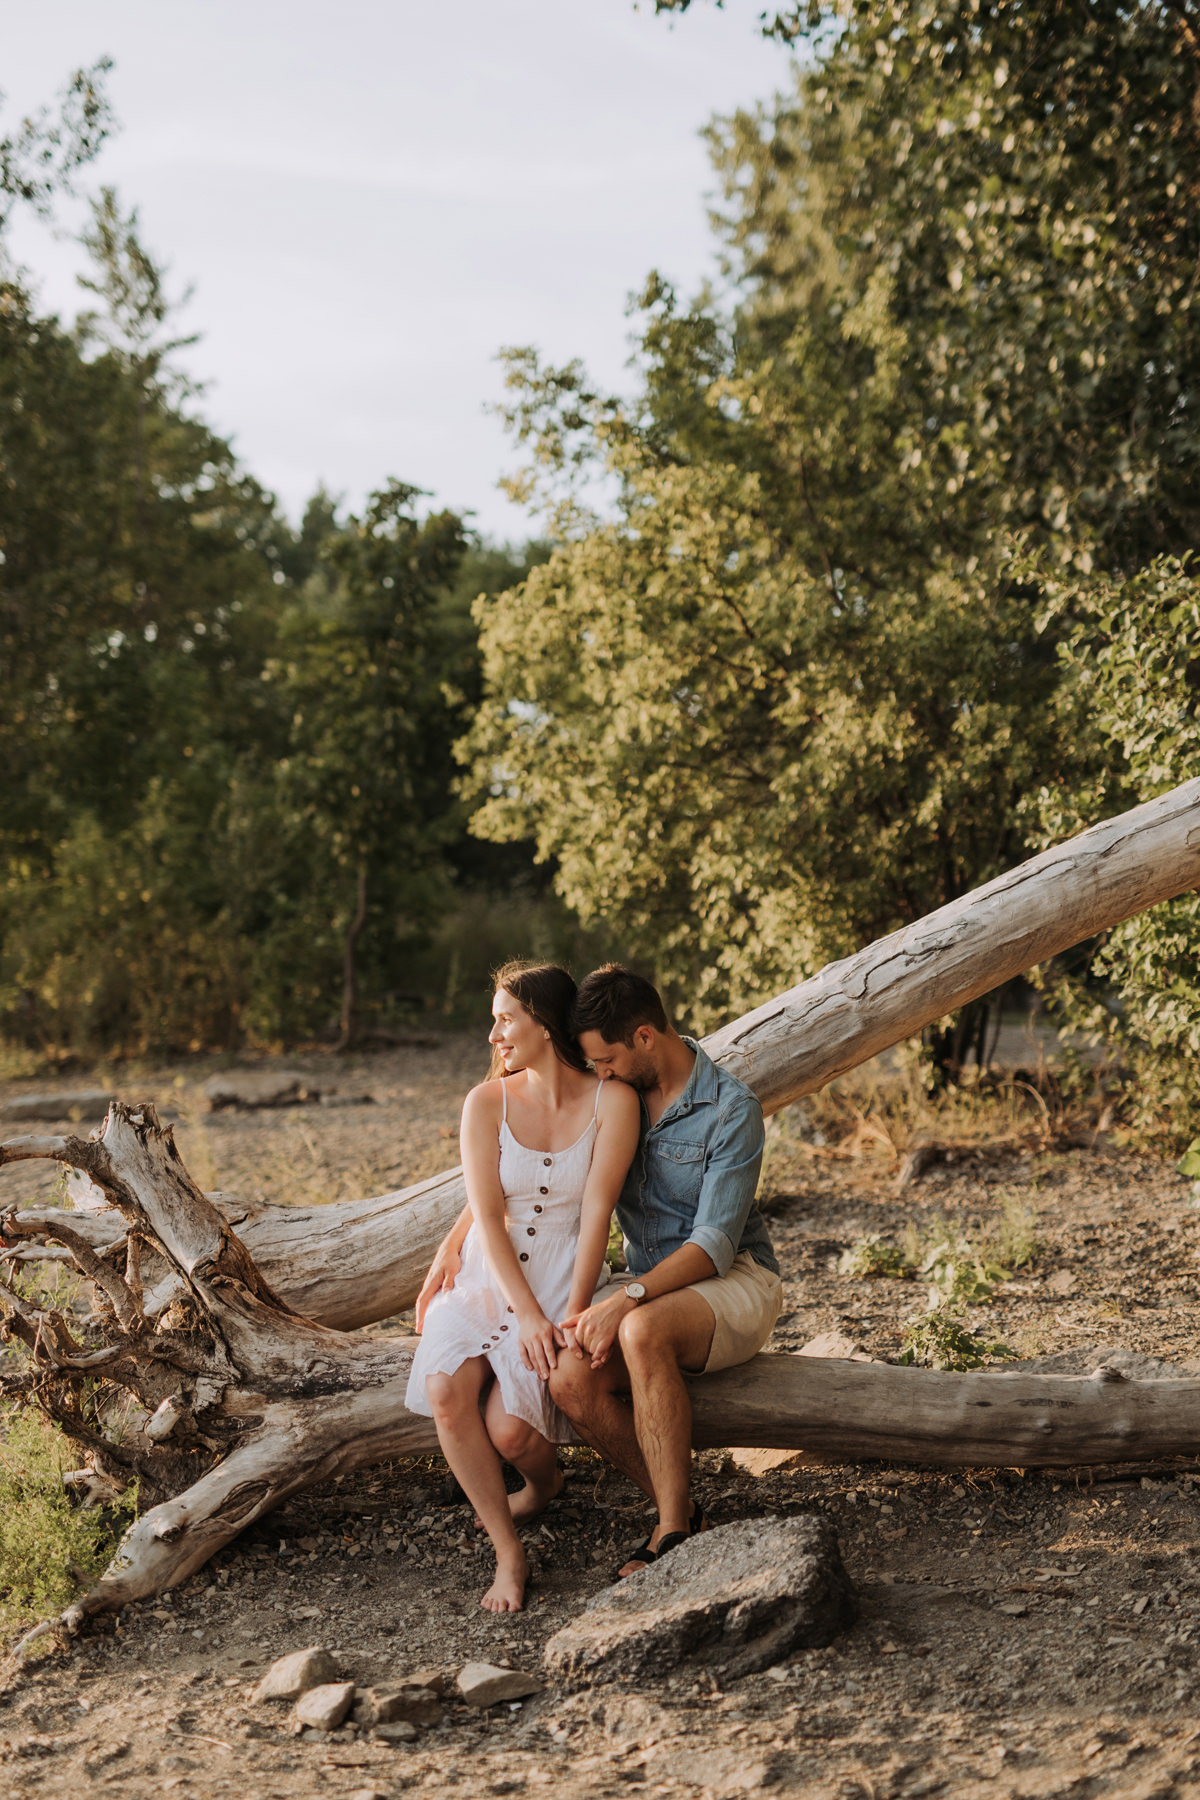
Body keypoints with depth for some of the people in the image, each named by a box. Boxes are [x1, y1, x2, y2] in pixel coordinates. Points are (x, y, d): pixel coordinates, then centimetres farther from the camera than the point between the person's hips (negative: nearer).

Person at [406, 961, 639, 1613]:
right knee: (445, 1393, -26)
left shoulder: (611, 1103, -7)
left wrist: (572, 1317, -18)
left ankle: (545, 1479, 18)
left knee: (509, 1429, -22)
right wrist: (526, 1314, -18)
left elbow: (595, 1214, -11)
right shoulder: (487, 1103, -1)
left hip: (563, 1279, -2)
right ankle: (508, 1555, -9)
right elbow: (486, 1213, -8)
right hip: (484, 1277, 2)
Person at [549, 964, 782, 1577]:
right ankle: (680, 1514, -8)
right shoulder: (609, 1098, 3)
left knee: (643, 1331, -38)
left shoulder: (732, 1111, -16)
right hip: (653, 1290, 6)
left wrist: (627, 1300, -34)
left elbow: (715, 1244, -22)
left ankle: (675, 1530, -27)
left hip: (734, 1282, -6)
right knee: (571, 1380, -24)